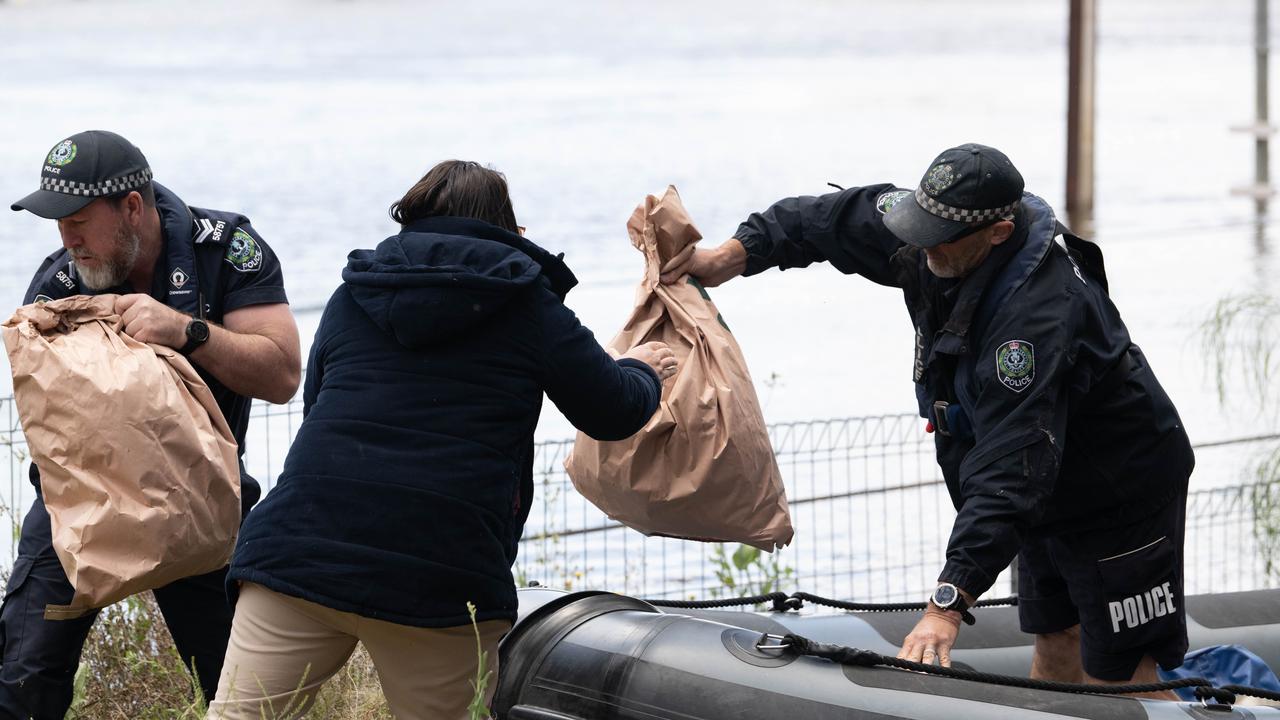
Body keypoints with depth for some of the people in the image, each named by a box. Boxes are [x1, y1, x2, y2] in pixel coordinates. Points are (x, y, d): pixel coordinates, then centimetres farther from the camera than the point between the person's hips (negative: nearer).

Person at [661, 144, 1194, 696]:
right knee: (1055, 640, 19)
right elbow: (841, 220, 2)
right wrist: (735, 255, -11)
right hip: (1049, 491, 9)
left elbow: (1010, 470, -44)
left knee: (1117, 673, -6)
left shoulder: (1038, 315, -40)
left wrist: (949, 602, -48)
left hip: (1119, 497, -9)